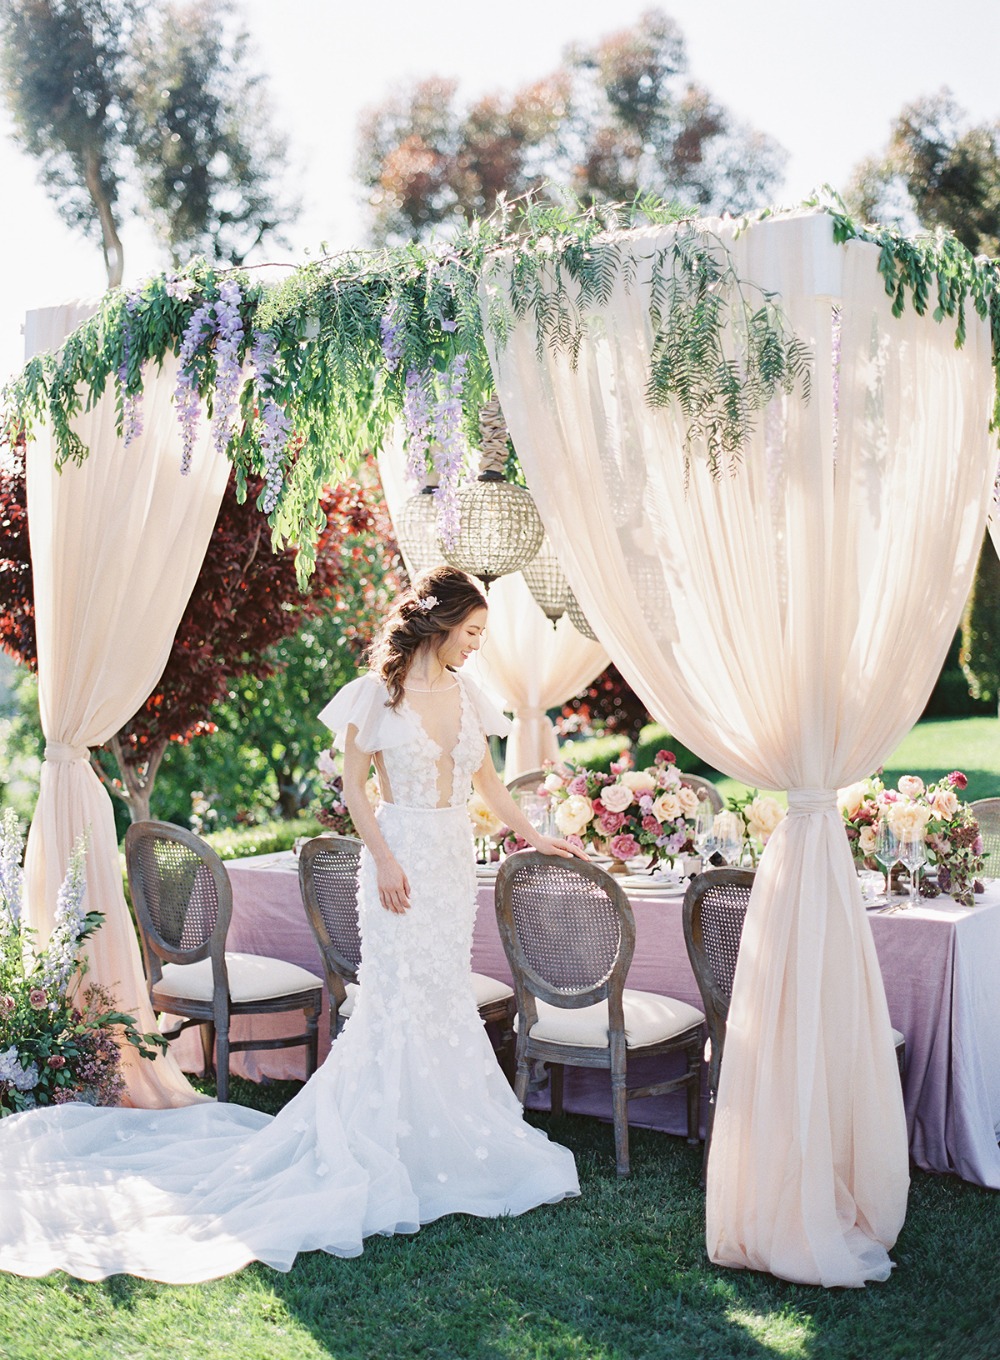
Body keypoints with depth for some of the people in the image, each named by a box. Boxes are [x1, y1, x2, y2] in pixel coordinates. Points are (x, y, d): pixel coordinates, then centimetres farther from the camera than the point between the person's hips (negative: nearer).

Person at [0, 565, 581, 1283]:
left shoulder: (467, 693, 8)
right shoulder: (379, 693, -8)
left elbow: (486, 776, 19)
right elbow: (353, 782, -6)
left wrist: (532, 834, 20)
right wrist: (384, 859, -14)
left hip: (456, 858, 6)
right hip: (403, 854, -6)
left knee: (446, 997, 9)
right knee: (402, 999, -4)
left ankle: (443, 1137, 20)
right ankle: (383, 1147, 8)